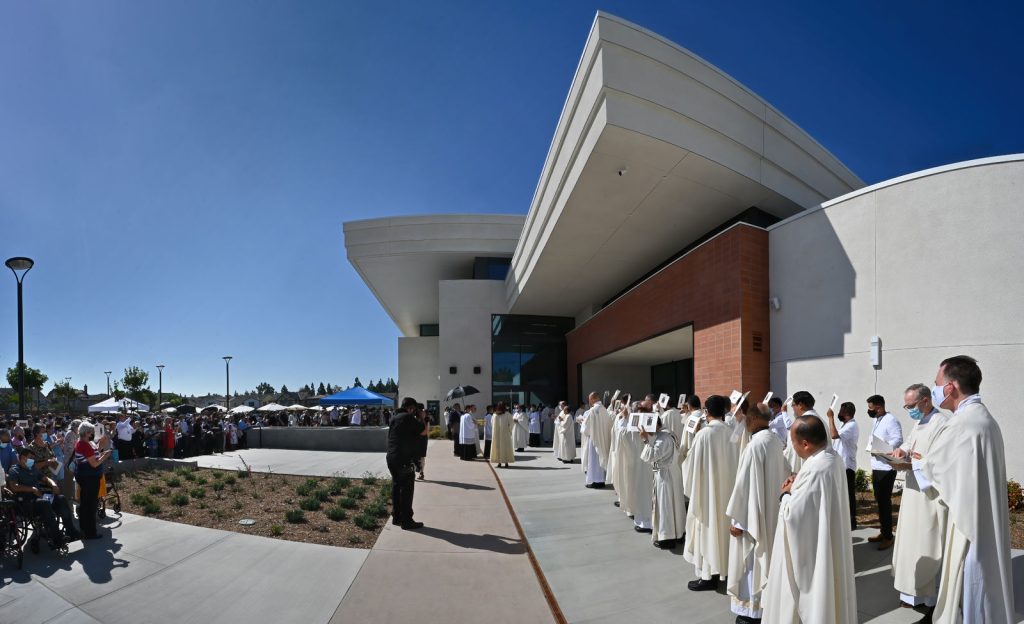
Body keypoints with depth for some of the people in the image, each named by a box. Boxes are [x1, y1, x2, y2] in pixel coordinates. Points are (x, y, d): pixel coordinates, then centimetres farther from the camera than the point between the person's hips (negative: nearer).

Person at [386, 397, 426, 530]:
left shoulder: (395, 418, 14)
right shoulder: (409, 417, -13)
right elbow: (423, 431, -8)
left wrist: (417, 418, 17)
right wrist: (420, 417, 3)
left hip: (392, 458, 9)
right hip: (404, 460, -9)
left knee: (396, 487, 16)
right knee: (407, 489, -3)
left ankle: (396, 517, 24)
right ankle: (407, 521, 0)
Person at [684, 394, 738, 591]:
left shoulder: (703, 434, -18)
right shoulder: (732, 433, -3)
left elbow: (695, 466, -12)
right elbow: (734, 463, 4)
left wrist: (693, 492, 2)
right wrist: (728, 485, 16)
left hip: (708, 490, -6)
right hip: (727, 489, 6)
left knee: (708, 528, 3)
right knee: (722, 525, 17)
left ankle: (708, 576, 9)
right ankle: (722, 567, 29)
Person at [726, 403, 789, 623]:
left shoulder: (755, 445, -25)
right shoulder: (776, 441, 1)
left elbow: (744, 484, -23)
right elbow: (784, 474, 12)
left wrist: (736, 520, -17)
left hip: (754, 514, -9)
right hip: (772, 510, 9)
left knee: (753, 561, 4)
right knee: (767, 555, 20)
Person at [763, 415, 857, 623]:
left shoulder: (815, 470, -31)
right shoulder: (833, 458, -1)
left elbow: (793, 513, -27)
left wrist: (787, 493, -9)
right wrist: (797, 485, 0)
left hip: (811, 551, -9)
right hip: (829, 546, 9)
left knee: (809, 598, 8)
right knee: (825, 594, 23)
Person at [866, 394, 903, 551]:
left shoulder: (891, 420, -14)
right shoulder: (876, 421, 16)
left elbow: (898, 440, -24)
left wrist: (881, 449, -28)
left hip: (886, 468, -9)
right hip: (876, 467, 9)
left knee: (885, 501, -3)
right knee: (879, 500, 14)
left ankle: (888, 536, 6)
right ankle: (883, 532, 24)